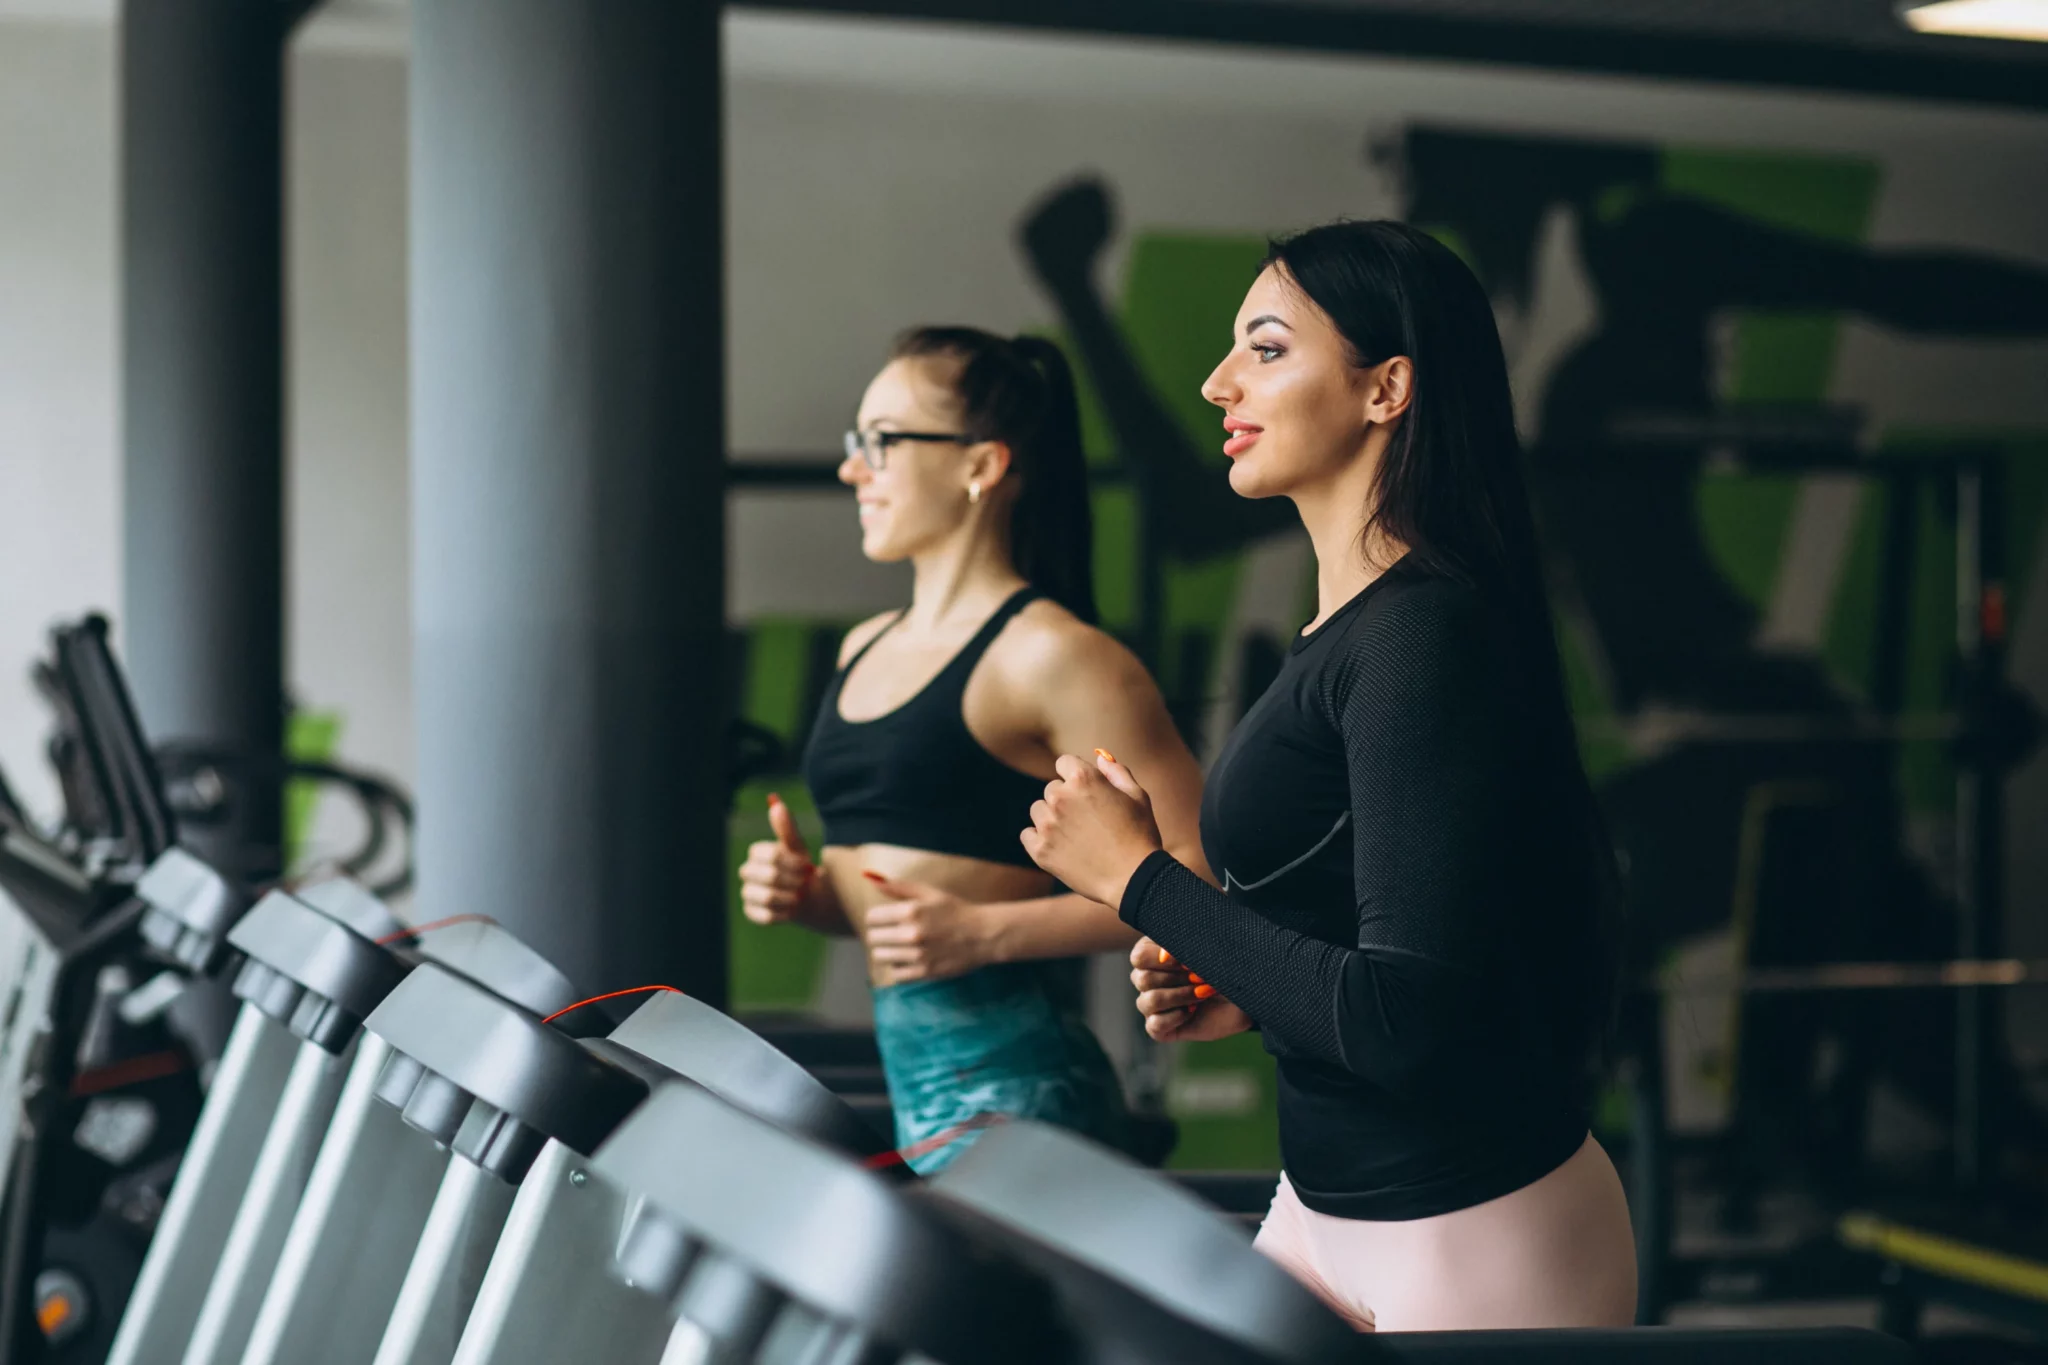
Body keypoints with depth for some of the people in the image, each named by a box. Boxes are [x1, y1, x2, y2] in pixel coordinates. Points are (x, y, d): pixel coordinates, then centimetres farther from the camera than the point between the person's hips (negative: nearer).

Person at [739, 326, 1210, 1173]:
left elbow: (1198, 875, -16)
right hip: (897, 1081, 8)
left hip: (1011, 1087, -8)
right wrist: (808, 891, 7)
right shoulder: (867, 649, 16)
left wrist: (987, 933, -20)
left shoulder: (1048, 656, -10)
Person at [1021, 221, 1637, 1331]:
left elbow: (1408, 1021, -24)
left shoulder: (1428, 633, -19)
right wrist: (1243, 995, 2)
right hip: (1327, 1202, 9)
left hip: (1480, 1238, -9)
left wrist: (1140, 878, -17)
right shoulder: (1343, 630, 9)